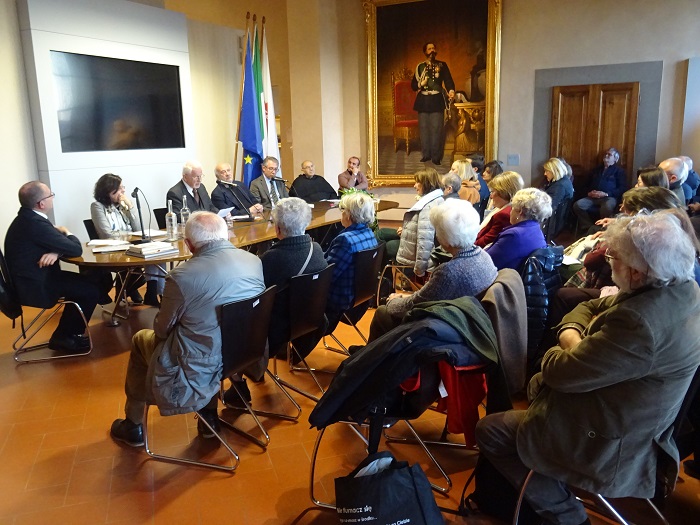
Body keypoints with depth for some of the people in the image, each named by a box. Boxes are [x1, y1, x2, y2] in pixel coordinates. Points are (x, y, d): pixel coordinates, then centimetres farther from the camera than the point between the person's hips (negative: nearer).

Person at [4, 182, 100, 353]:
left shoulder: (26, 217, 5)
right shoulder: (36, 224, -26)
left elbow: (53, 241, 8)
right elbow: (76, 249, -22)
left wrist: (55, 252, -15)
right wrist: (67, 233, -1)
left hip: (27, 279, 10)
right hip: (34, 286, -10)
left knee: (82, 282, 18)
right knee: (91, 290, -5)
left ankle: (64, 333, 25)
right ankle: (64, 337, 12)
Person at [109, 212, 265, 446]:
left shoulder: (181, 276, -22)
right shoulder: (255, 261, -7)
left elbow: (162, 330, -7)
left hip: (200, 371, -4)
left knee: (140, 339, 21)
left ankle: (133, 426, 37)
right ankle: (209, 416, 34)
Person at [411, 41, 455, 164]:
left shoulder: (442, 65, 7)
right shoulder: (420, 66, 10)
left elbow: (448, 80, -6)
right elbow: (413, 85, 10)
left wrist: (451, 90, -27)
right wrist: (420, 84, -13)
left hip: (437, 100, -2)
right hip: (423, 100, 2)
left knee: (436, 129, -5)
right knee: (424, 128, 3)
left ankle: (436, 156, 0)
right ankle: (426, 154, 13)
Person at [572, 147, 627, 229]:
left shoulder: (619, 170, 15)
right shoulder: (597, 170, 32)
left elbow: (622, 188, 2)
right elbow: (588, 184, 31)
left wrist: (606, 194, -12)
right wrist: (589, 192, 6)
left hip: (609, 197, -5)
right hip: (593, 197, 5)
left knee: (606, 208, -40)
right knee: (577, 205, -26)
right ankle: (588, 227, -15)